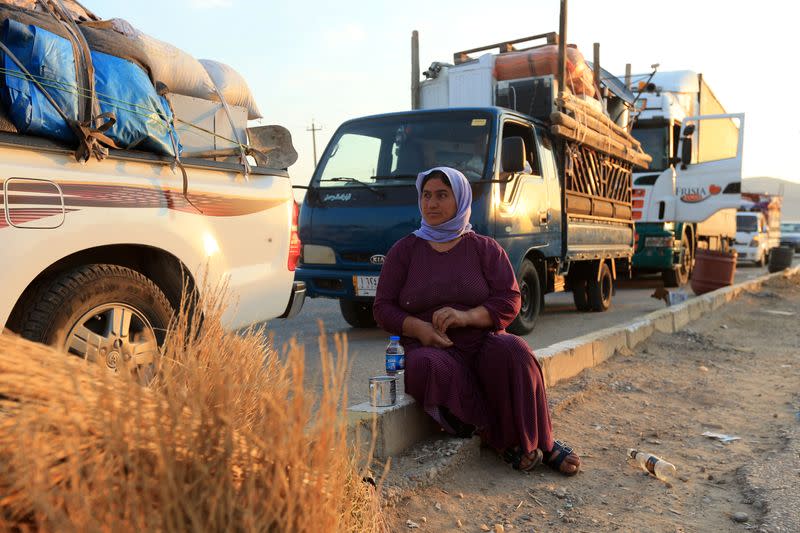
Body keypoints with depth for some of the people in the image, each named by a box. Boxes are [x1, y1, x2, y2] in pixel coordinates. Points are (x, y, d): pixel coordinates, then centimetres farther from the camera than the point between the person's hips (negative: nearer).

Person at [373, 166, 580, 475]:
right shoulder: (404, 250, 11)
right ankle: (503, 440, -23)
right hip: (431, 348, 0)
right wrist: (418, 328, -14)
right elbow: (383, 308, 6)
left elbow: (509, 302, 0)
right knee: (424, 366, -36)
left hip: (483, 344, 0)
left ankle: (541, 442, -17)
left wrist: (466, 316, -19)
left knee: (512, 351, -34)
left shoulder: (485, 249, 10)